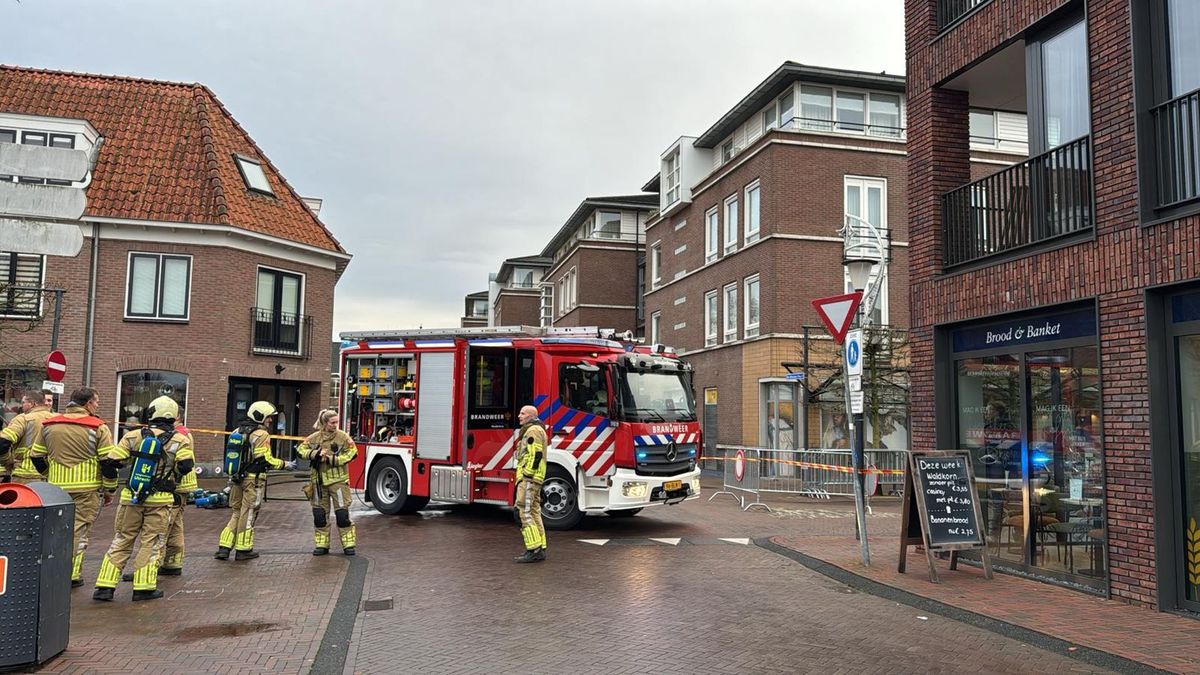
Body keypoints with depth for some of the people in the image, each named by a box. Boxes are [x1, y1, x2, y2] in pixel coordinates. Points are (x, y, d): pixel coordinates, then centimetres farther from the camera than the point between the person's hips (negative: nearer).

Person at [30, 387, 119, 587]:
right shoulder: (98, 427, -8)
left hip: (57, 488, 4)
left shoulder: (49, 425, 8)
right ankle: (72, 575, 5)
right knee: (78, 530, 3)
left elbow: (36, 456, 14)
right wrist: (109, 490, 1)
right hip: (87, 489, -4)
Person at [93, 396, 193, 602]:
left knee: (121, 541, 12)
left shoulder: (134, 436, 1)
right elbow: (186, 466, -12)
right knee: (151, 543, 6)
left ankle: (105, 586, 12)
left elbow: (111, 461, 0)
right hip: (160, 500, -2)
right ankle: (143, 587, 6)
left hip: (131, 497, 2)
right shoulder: (180, 441, -4)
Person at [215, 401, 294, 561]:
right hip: (253, 479, -7)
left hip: (237, 477, 7)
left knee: (236, 512, 15)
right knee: (248, 513, 2)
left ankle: (224, 548, 11)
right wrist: (286, 465, -6)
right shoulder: (261, 434, -13)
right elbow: (265, 459, -16)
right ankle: (243, 550, 9)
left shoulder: (238, 431, 12)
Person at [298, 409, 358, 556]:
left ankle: (348, 544, 5)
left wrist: (331, 459, -16)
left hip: (338, 480, -3)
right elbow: (302, 449, 2)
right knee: (319, 513, 8)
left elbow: (351, 453, -8)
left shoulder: (343, 437, -4)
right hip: (319, 480, 3)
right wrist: (315, 454, -16)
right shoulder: (314, 437, 4)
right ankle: (321, 545, 19)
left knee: (342, 513, -3)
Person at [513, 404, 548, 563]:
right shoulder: (532, 430, 23)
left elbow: (536, 455, -20)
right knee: (534, 512, 11)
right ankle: (540, 549, 13)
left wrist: (526, 476, -20)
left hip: (529, 478, -11)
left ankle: (534, 550, -14)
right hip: (534, 479, 11)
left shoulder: (533, 430, -10)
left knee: (524, 511, -12)